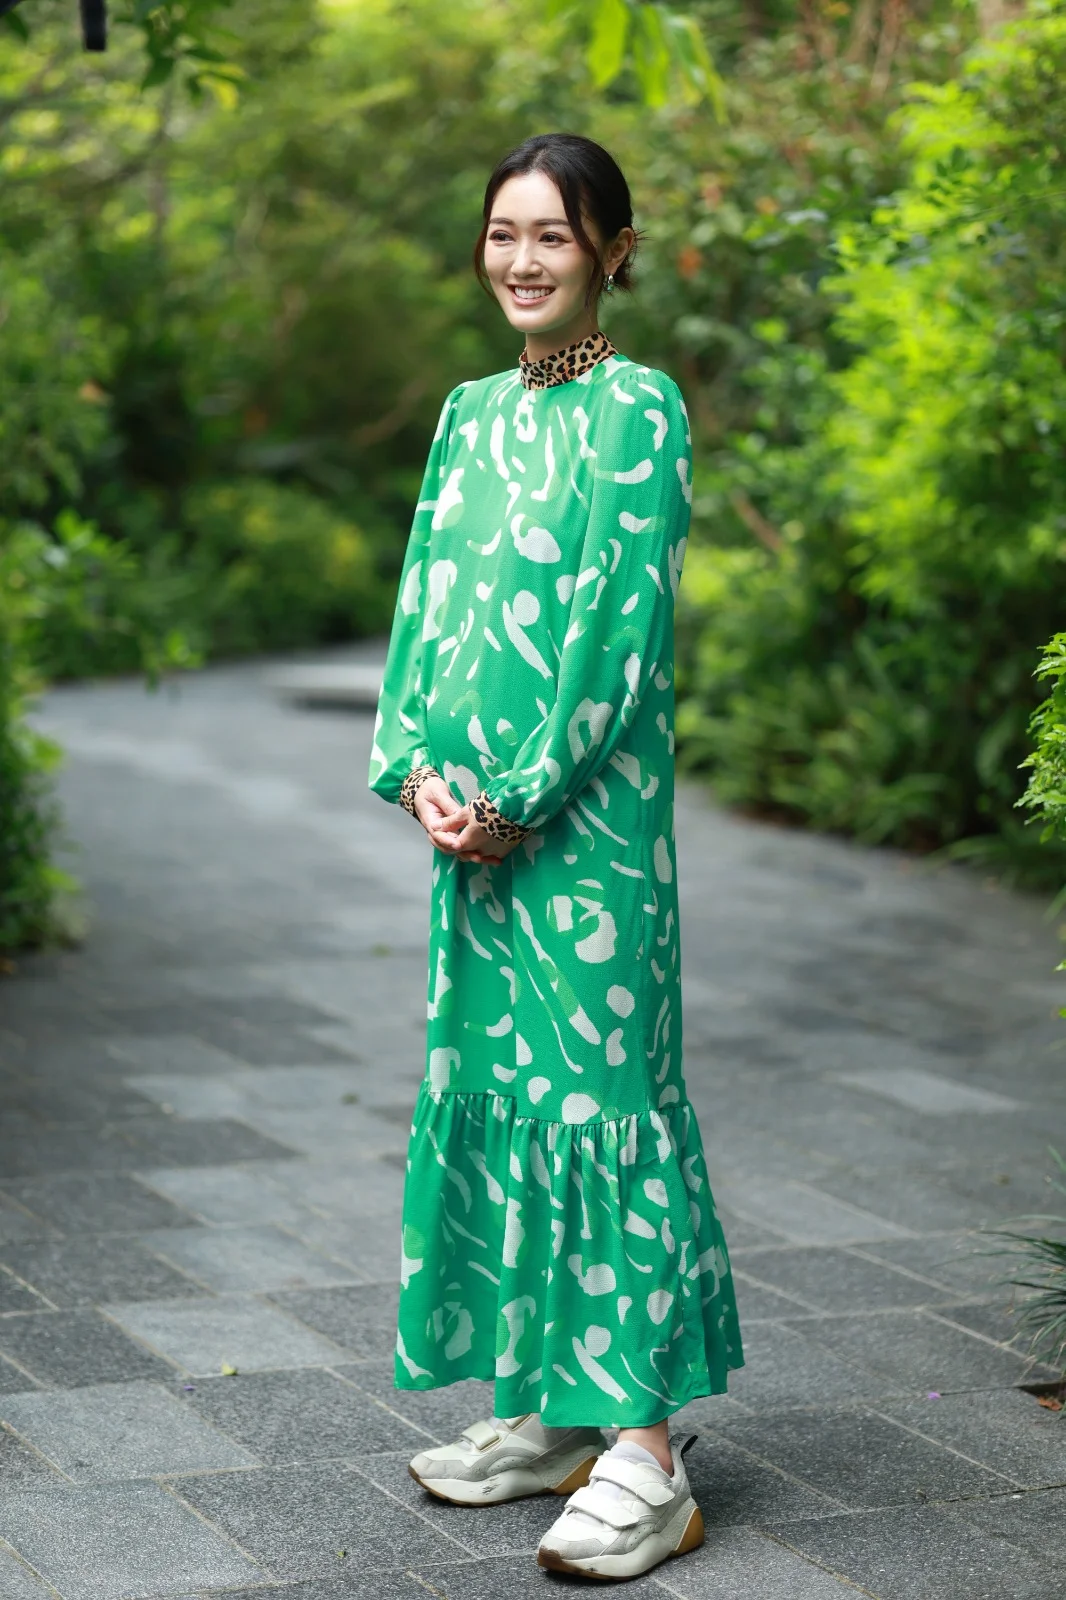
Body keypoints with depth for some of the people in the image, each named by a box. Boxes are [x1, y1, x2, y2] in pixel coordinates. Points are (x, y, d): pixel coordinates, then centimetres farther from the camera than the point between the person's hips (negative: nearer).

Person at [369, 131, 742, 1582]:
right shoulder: (473, 412, 15)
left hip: (586, 810, -8)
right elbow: (428, 597, 12)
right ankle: (548, 1410, 21)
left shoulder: (638, 410, -7)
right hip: (472, 809, 8)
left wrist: (519, 796, -15)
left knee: (594, 1083, -8)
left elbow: (619, 620, -13)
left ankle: (645, 1452, -5)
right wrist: (419, 767, -2)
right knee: (488, 1079, 10)